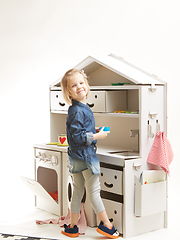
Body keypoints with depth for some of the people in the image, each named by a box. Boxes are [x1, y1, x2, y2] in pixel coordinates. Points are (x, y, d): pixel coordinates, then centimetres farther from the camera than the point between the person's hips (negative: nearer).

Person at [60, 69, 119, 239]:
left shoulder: (78, 109, 10)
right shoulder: (78, 111, -21)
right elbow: (77, 136, -25)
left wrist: (94, 131, 12)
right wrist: (97, 136, -18)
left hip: (76, 157, 10)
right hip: (85, 156, -10)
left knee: (78, 191, 16)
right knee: (94, 191, 3)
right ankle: (106, 224, 17)